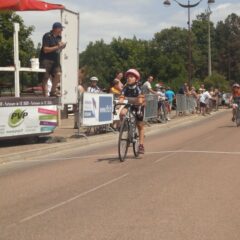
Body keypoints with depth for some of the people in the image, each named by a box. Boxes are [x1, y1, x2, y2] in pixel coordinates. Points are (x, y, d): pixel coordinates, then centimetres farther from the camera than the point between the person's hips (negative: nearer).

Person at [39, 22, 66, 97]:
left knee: (58, 74, -11)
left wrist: (62, 46, -1)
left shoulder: (59, 37, 12)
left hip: (55, 60, 6)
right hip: (46, 60, -6)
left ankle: (53, 91, 5)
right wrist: (57, 47, -20)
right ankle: (45, 95, -2)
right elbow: (45, 50, -17)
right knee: (45, 78, -5)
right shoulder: (47, 36, -10)